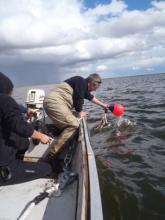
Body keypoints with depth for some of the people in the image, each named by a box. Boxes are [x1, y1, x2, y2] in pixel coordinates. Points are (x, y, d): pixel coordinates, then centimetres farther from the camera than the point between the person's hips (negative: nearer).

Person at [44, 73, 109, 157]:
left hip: (51, 102, 11)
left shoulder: (84, 86, 23)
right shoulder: (81, 82, -9)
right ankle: (52, 152, -17)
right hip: (54, 102, -11)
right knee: (74, 124, -17)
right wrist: (80, 113, 5)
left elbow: (91, 97, 38)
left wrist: (102, 105, 49)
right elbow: (78, 99, -11)